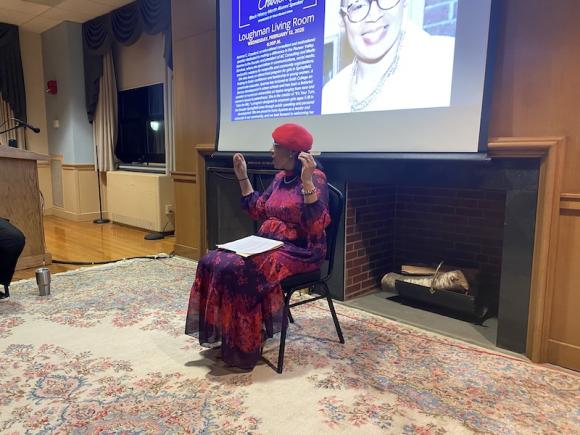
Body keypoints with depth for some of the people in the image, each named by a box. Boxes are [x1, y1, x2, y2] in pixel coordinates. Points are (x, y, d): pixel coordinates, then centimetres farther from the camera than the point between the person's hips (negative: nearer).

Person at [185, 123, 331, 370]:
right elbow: (258, 212, 19)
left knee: (236, 270, -27)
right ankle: (223, 335, -2)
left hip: (300, 252, -8)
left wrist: (307, 181, -33)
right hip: (269, 245, 9)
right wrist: (243, 177, 16)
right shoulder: (281, 177, 12)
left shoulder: (315, 177, -14)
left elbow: (317, 225, -26)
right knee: (213, 262, -9)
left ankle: (243, 349, -12)